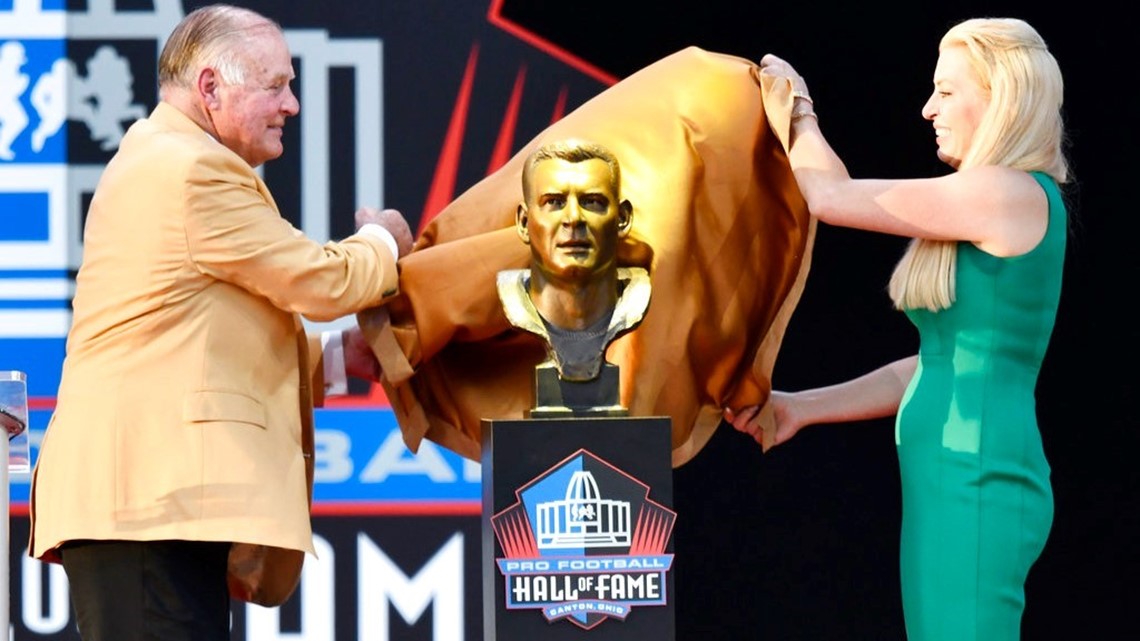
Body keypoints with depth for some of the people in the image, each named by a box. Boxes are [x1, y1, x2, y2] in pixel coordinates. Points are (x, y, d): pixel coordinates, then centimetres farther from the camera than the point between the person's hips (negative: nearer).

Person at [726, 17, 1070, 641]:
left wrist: (796, 110, 10)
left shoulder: (1010, 194, -12)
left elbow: (828, 196, -8)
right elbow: (941, 366, 20)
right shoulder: (1006, 208, 18)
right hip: (947, 483, 10)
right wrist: (802, 407, 17)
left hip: (975, 486, -10)